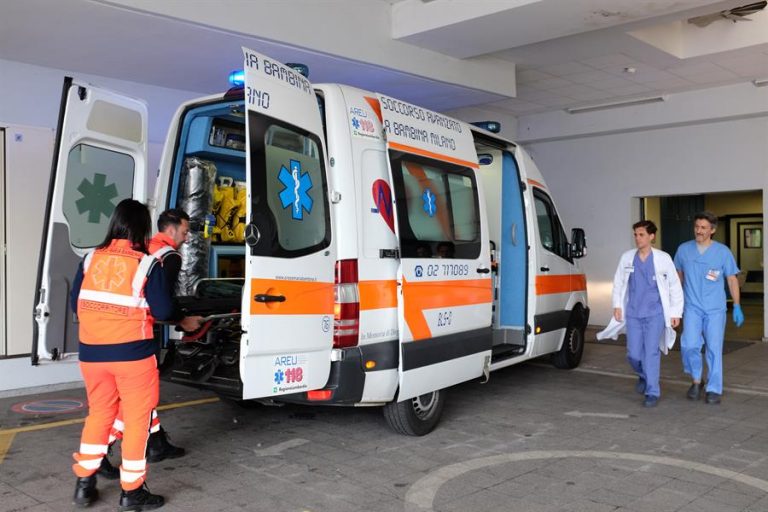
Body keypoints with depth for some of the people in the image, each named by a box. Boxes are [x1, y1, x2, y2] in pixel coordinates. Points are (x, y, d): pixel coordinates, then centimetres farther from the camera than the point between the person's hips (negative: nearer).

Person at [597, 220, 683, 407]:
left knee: (651, 352, -6)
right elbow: (618, 282, 13)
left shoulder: (663, 258, -3)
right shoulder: (627, 258, 3)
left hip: (655, 314, -3)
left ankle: (652, 392, 5)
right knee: (633, 354, 5)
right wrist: (617, 305, 7)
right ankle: (644, 376, 36)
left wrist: (676, 312, 1)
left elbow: (675, 286, 2)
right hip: (633, 314, 3)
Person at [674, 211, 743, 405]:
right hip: (692, 308, 1)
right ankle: (696, 381, 11)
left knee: (714, 349, 1)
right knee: (689, 345, -13)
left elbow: (732, 279, 2)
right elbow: (679, 276, 16)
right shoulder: (683, 249, 3)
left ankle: (714, 389, 13)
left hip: (716, 309, -1)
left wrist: (737, 307, -2)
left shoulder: (723, 251, -2)